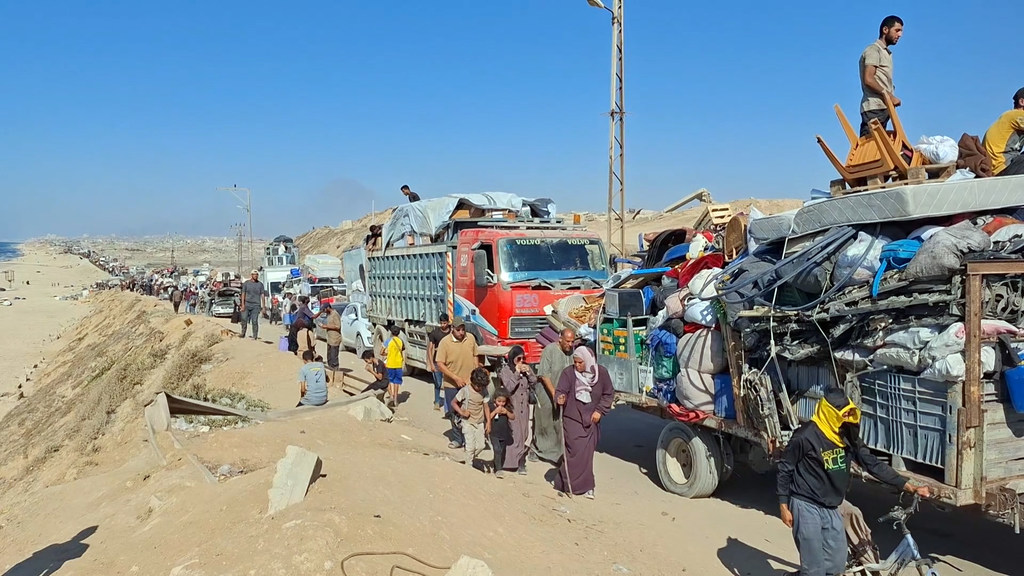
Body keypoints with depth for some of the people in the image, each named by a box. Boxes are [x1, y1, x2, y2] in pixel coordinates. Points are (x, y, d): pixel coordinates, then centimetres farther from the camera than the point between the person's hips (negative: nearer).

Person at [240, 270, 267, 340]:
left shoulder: (260, 284, 6)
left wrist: (264, 306, 2)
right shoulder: (246, 283, 7)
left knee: (255, 321, -3)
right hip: (247, 304, 1)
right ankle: (243, 333, 12)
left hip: (256, 305, -1)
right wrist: (243, 304, -3)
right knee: (244, 319, -3)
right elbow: (243, 294, 6)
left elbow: (262, 295, 6)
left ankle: (255, 336, 2)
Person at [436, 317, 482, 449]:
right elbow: (440, 364, -14)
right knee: (454, 413, 11)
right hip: (452, 385, -1)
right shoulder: (445, 342, -13)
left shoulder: (471, 338, -3)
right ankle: (457, 439, 26)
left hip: (469, 383, 2)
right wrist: (456, 378, -18)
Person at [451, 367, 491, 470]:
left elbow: (486, 407, 3)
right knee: (471, 447, -7)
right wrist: (461, 412, -19)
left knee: (481, 445, 5)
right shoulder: (465, 391, -14)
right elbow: (453, 402, -6)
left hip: (480, 423, 4)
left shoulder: (484, 391, -2)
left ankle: (472, 459, 31)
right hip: (468, 423, -4)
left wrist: (488, 422, -2)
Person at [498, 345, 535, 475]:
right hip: (512, 407, -4)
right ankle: (509, 460, 0)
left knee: (523, 434, 6)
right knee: (513, 435, -8)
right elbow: (509, 387, -14)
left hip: (524, 406, 5)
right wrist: (517, 373, -14)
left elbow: (534, 383, 7)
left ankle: (520, 462, 12)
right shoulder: (506, 370, -5)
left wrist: (529, 372, -7)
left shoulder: (526, 368, 8)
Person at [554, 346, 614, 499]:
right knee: (576, 452, -10)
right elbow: (560, 391, -10)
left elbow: (609, 394, 6)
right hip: (572, 419, -3)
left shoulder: (601, 372, -2)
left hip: (591, 420, 3)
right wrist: (560, 399, -33)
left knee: (587, 452, 4)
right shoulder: (568, 372, -8)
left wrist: (599, 410, -4)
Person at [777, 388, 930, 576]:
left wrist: (909, 486, 0)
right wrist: (783, 506, -10)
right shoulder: (806, 436, -19)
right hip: (806, 506, -7)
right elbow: (784, 468, -11)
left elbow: (872, 463, 5)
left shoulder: (847, 436, 0)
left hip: (831, 508, 7)